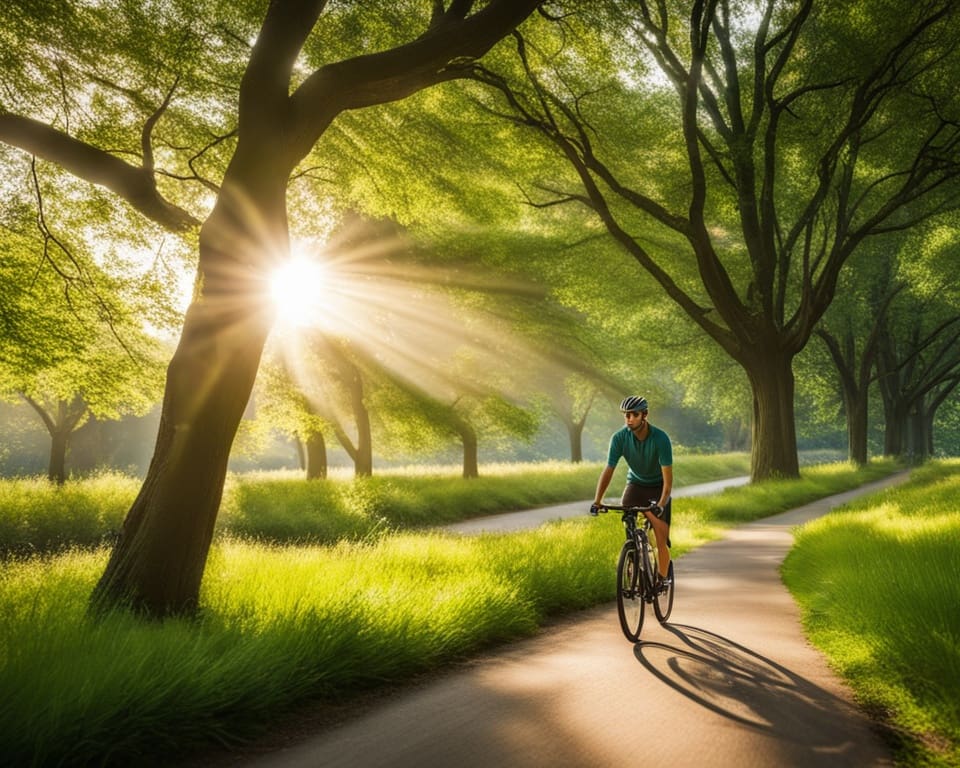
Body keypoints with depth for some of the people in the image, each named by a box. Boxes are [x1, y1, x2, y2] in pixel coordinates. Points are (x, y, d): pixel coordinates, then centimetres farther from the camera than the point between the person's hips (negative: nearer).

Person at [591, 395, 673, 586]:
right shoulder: (619, 438, -20)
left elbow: (668, 477, -30)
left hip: (658, 487, -2)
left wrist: (661, 504, -44)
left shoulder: (660, 438, -27)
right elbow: (608, 470, -20)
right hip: (635, 483, 2)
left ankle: (663, 579, 13)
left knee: (661, 540, -7)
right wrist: (597, 501, -31)